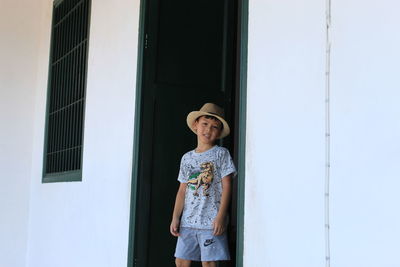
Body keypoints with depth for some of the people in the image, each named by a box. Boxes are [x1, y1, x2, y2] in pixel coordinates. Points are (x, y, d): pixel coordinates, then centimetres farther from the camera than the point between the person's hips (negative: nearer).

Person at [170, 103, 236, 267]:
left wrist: (221, 216, -13)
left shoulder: (221, 154, 0)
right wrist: (175, 218, 6)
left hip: (211, 221, -5)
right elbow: (182, 190, 13)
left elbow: (226, 186, -5)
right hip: (188, 221, 5)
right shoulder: (187, 158, 13)